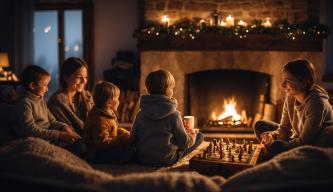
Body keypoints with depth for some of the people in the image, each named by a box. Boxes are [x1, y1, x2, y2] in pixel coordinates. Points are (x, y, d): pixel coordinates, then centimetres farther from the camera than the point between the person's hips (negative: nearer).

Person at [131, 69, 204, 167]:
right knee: (200, 136, 5)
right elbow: (184, 143, -10)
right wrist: (191, 135, 12)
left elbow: (133, 140, -2)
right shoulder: (174, 115, -15)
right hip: (166, 160, -3)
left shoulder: (140, 114, -5)